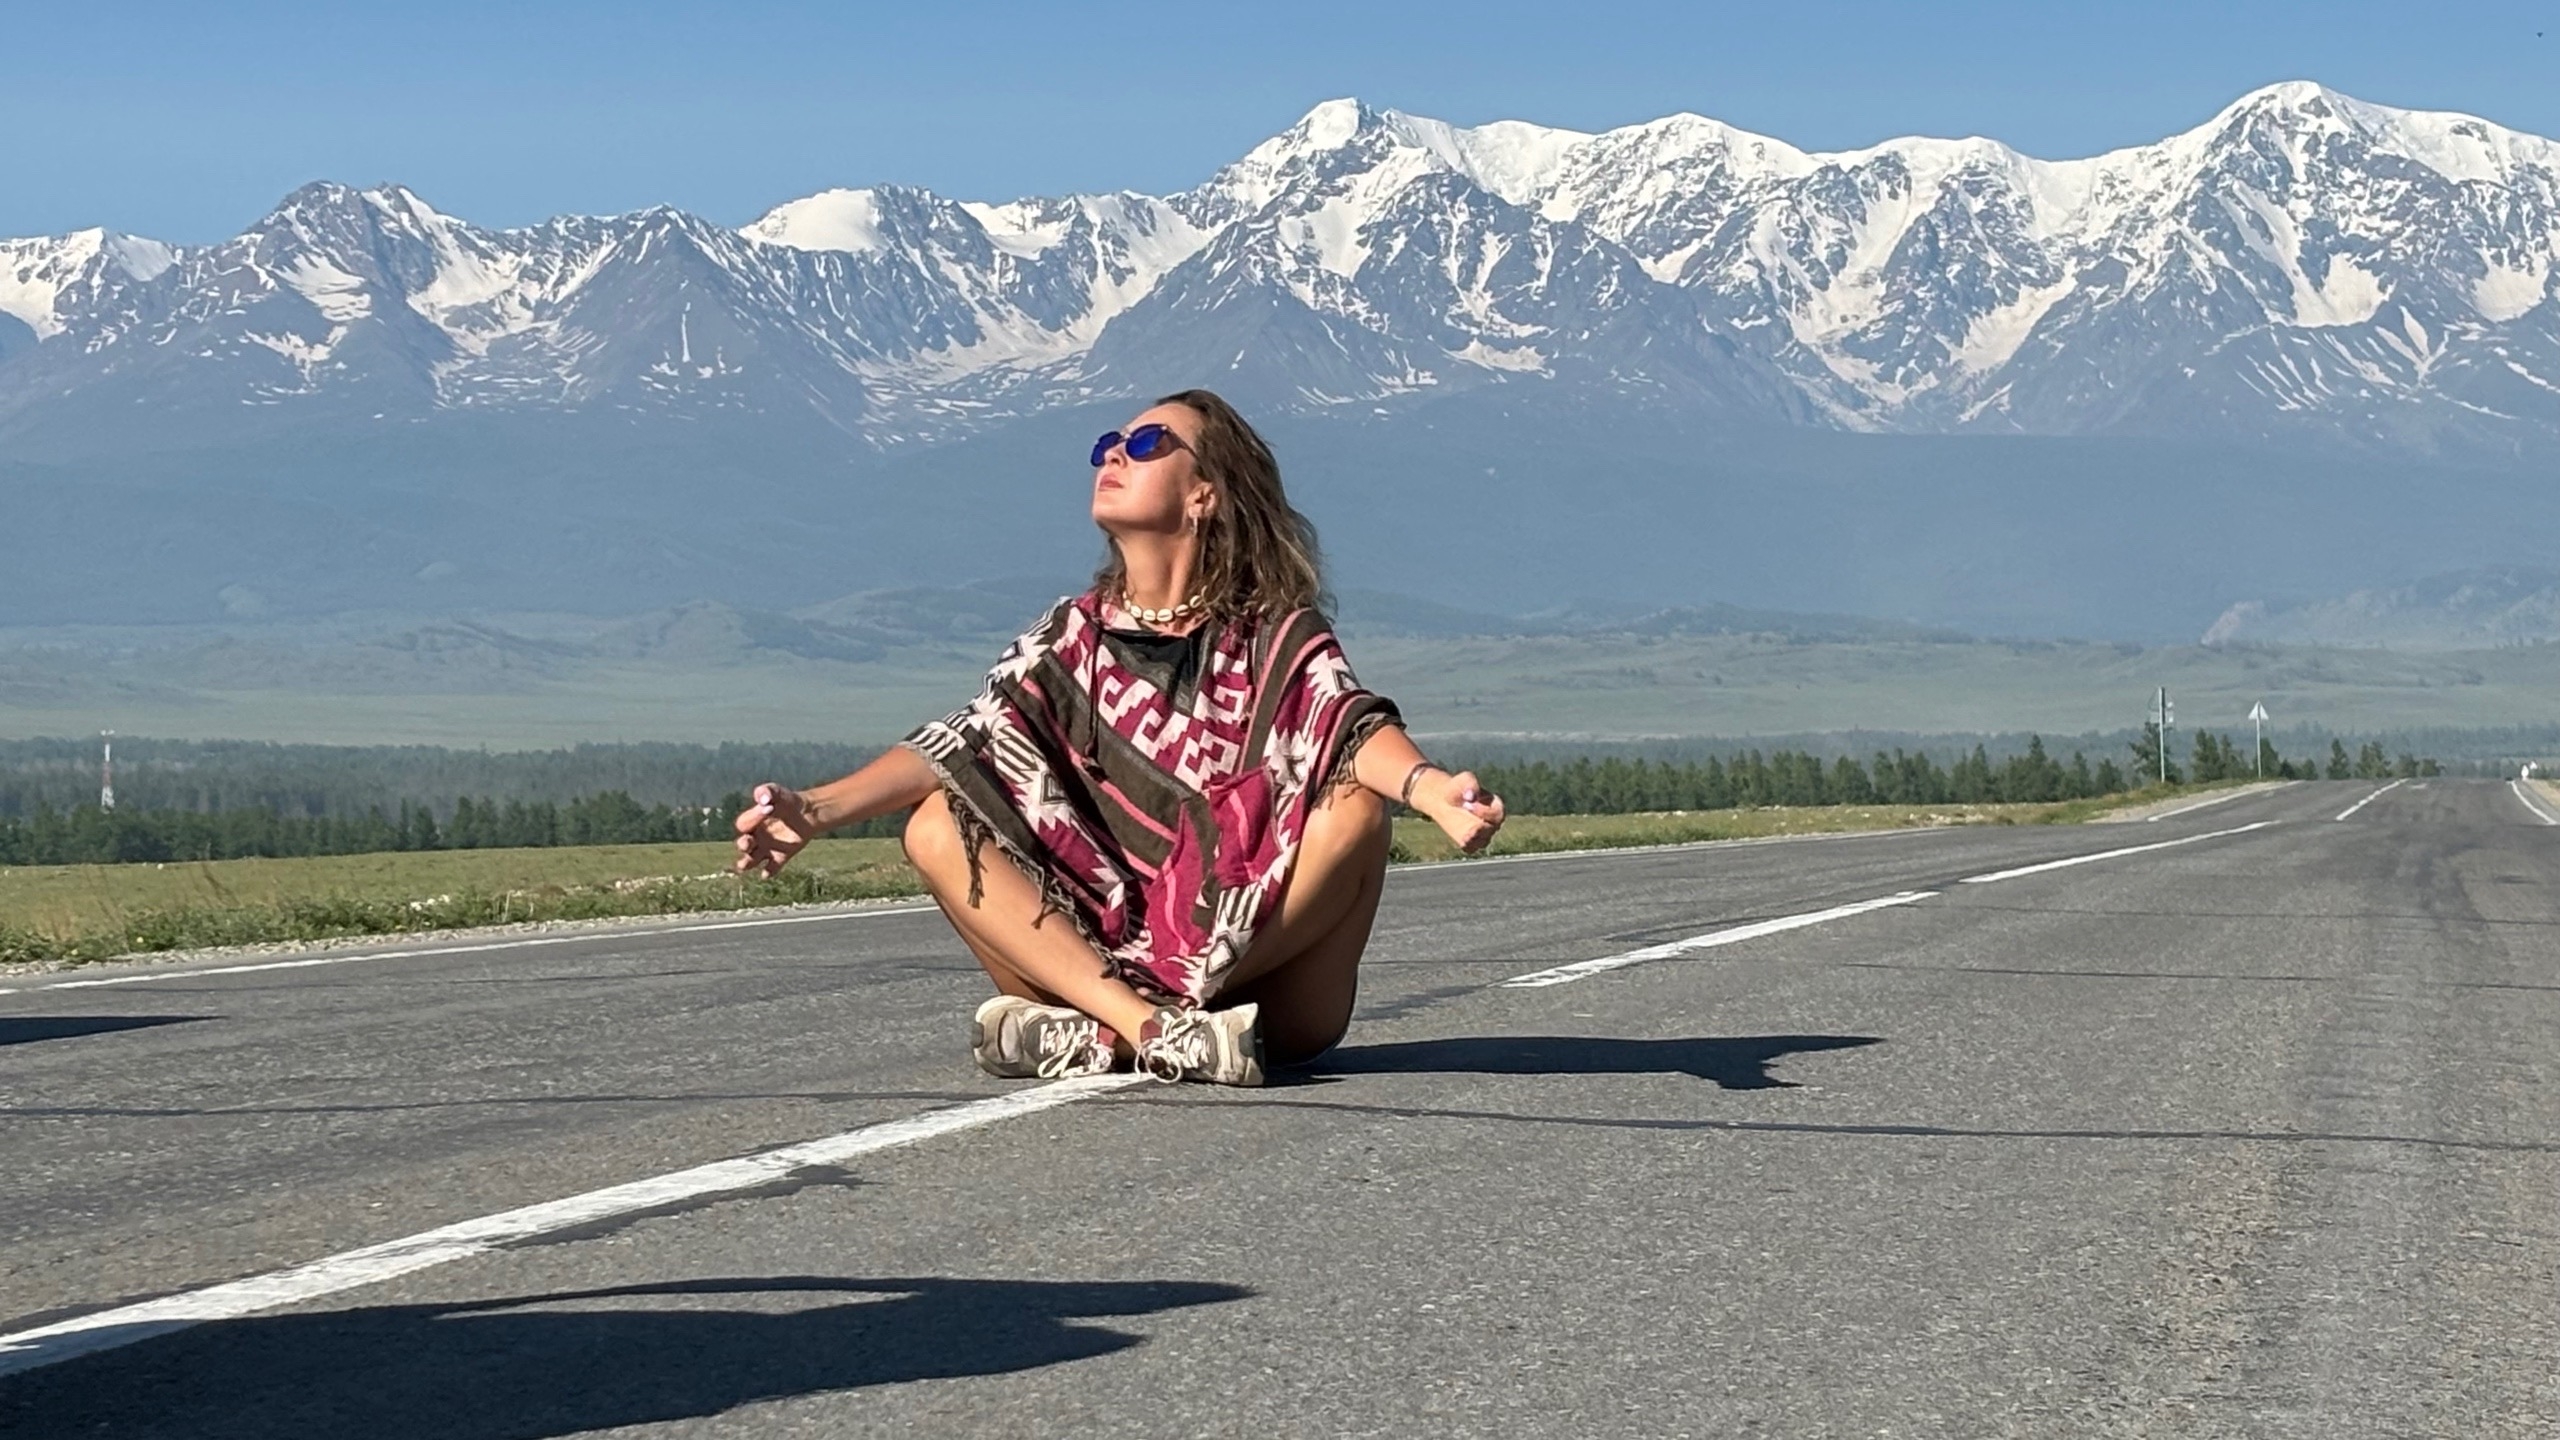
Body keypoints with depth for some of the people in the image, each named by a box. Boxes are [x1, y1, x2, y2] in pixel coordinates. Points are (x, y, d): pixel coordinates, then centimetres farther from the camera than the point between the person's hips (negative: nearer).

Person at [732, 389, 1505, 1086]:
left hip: (1257, 960, -2)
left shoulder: (1275, 636, 0)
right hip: (1103, 951, 2)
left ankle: (1093, 1034, -32)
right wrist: (818, 809, -20)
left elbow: (1351, 726, -19)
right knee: (937, 827, -16)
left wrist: (1430, 786, -42)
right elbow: (962, 748, -3)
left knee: (1356, 810, -28)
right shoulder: (1073, 638, 9)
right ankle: (1152, 1028, -36)